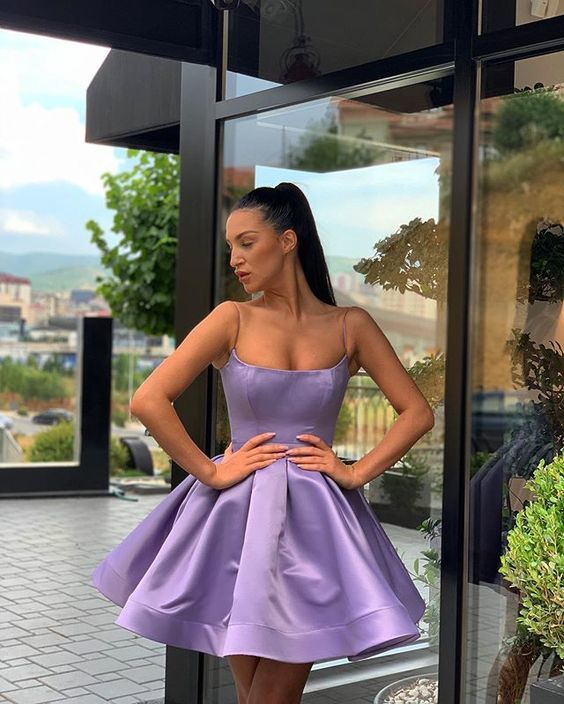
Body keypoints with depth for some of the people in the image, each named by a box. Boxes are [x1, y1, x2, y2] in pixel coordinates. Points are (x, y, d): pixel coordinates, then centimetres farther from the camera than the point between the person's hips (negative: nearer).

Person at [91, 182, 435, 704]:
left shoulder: (351, 326, 1)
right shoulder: (233, 320, -3)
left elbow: (418, 412, 4)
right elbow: (148, 401, -10)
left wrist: (356, 472, -4)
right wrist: (211, 472, -10)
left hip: (315, 517, 1)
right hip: (238, 514, 0)